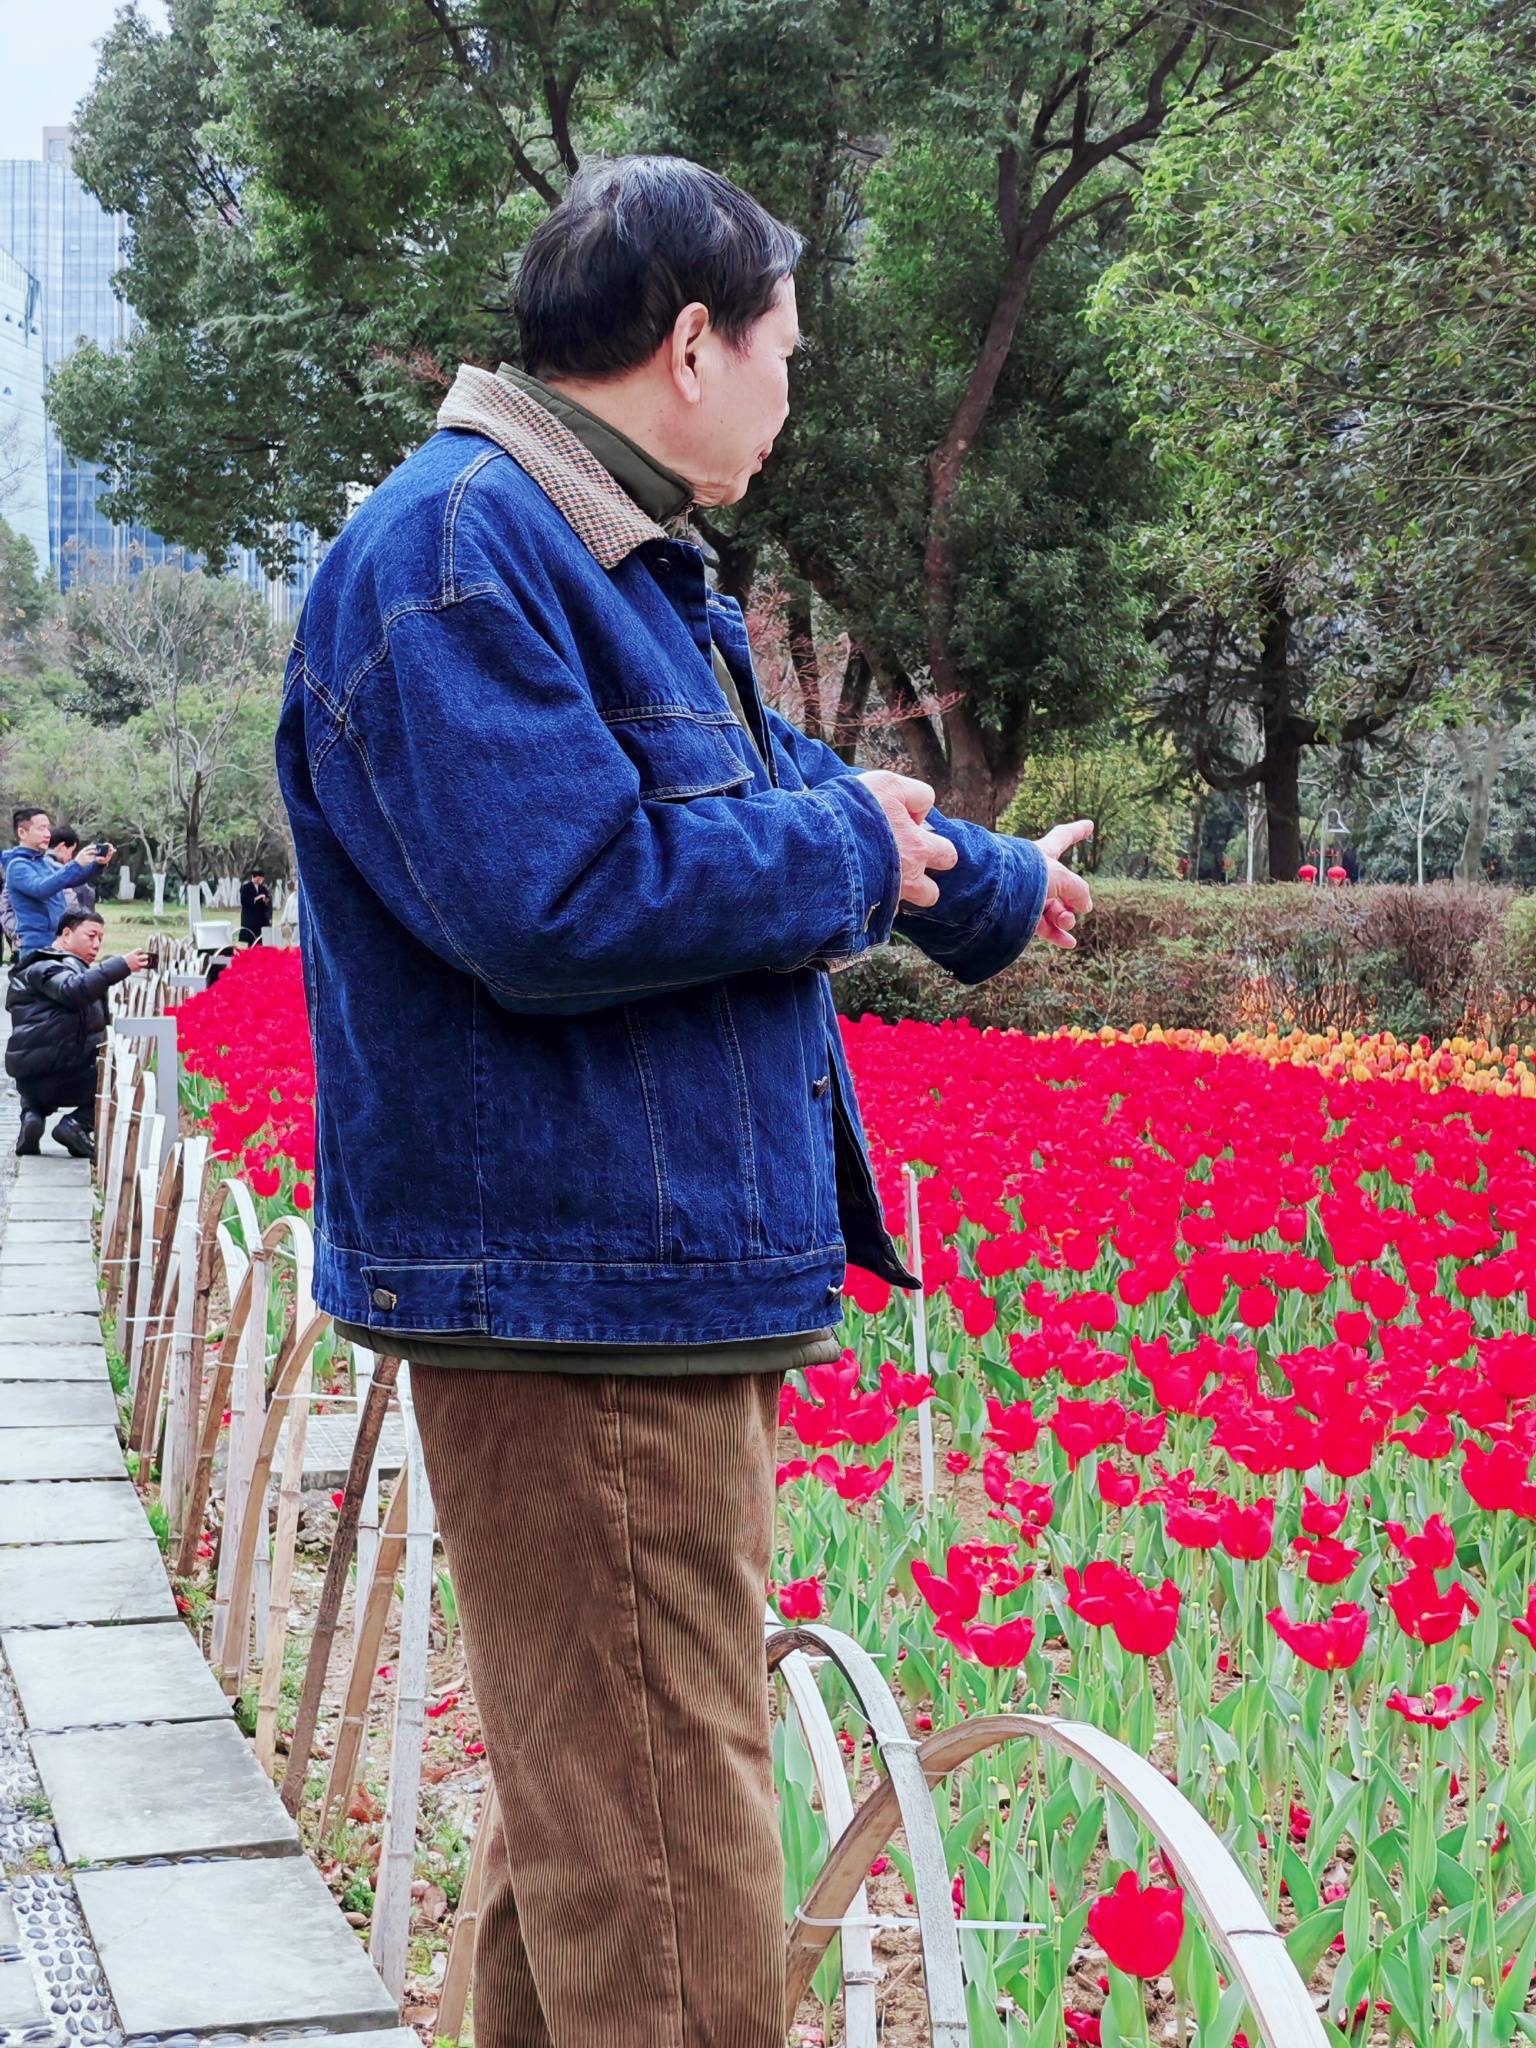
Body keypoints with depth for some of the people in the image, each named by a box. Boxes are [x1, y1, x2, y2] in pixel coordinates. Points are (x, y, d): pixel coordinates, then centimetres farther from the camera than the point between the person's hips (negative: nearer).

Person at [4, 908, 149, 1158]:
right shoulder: (48, 968, -4)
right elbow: (74, 990, -29)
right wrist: (121, 966, -35)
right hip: (62, 1075, -10)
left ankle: (32, 1115, 10)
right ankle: (78, 1123, -13)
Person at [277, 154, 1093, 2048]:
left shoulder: (623, 567, 18)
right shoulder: (452, 553, -14)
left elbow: (781, 796, 33)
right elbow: (556, 901, -24)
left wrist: (997, 889, 46)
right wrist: (849, 850, -10)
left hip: (677, 1289, 11)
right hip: (570, 1299, -10)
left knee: (589, 1825, 19)